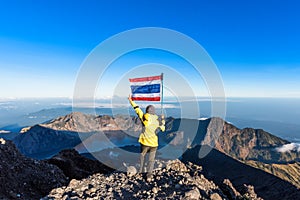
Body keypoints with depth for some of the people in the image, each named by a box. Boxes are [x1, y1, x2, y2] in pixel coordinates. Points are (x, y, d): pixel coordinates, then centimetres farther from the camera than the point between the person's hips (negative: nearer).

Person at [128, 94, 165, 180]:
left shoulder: (144, 117, -6)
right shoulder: (157, 120, 0)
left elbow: (137, 109, 3)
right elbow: (163, 129, 12)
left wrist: (131, 101, 13)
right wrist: (163, 120, 25)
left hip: (145, 142, -1)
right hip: (154, 143, 1)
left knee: (142, 154, 25)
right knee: (151, 159, 13)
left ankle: (141, 169, 27)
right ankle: (149, 174, 9)